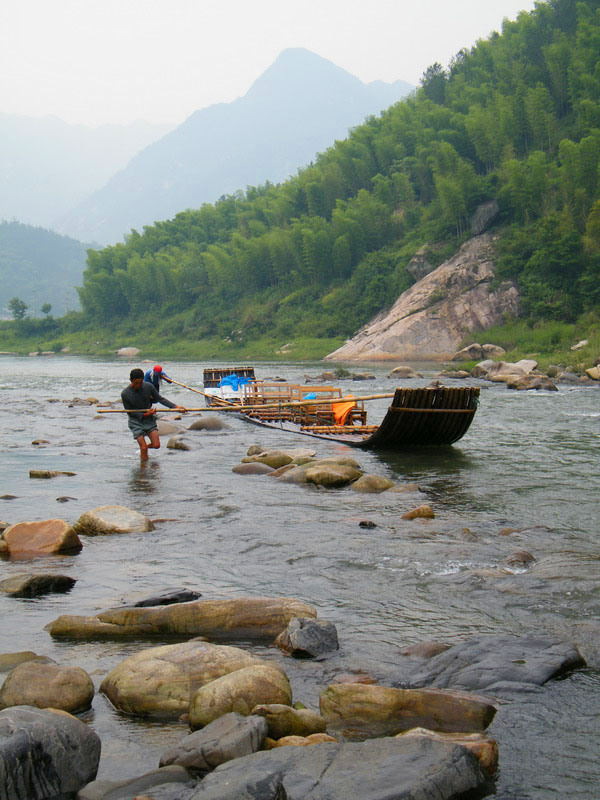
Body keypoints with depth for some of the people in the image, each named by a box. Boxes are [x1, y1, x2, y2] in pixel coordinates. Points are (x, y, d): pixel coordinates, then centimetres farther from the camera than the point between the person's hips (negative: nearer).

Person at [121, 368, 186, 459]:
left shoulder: (148, 387, -10)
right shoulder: (125, 394, -16)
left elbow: (160, 399, -2)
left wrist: (175, 407, -11)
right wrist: (144, 414, -23)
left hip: (149, 420, 3)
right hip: (136, 422, -3)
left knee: (156, 445, -4)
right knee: (143, 448, -9)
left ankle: (145, 447, 28)